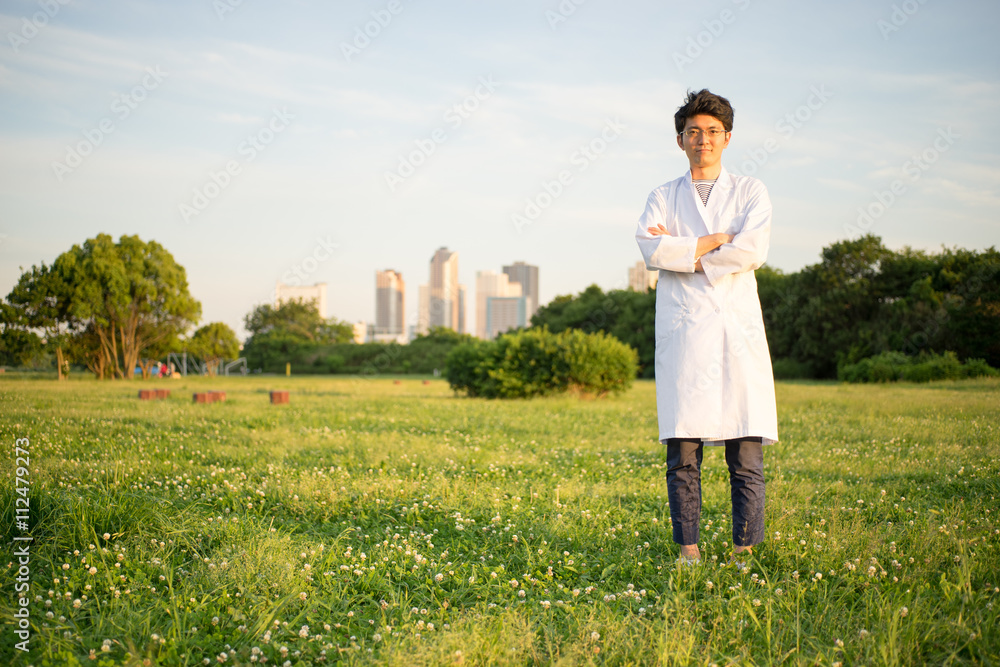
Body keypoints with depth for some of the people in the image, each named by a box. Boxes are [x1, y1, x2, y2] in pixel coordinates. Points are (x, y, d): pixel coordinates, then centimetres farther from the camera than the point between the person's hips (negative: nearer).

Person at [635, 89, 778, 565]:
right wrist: (718, 239, -5)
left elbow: (753, 251, -6)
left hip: (738, 329, 0)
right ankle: (688, 550, 3)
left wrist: (685, 254, -3)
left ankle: (745, 550, 2)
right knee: (682, 452, -3)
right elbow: (650, 248, -5)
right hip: (682, 331, 0)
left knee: (746, 453, -4)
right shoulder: (663, 197, 16)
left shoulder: (750, 191, 13)